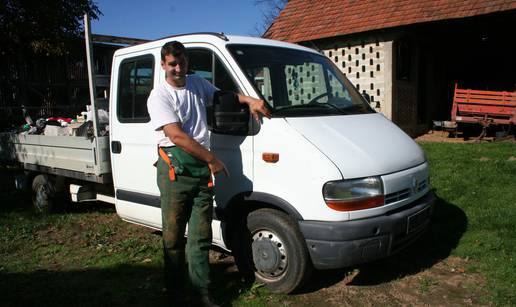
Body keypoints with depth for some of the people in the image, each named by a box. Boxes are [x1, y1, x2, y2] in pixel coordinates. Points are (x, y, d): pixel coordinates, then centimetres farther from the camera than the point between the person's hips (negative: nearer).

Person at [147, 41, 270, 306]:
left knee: (200, 236, 5)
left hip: (202, 169, 4)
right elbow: (177, 137, -14)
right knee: (173, 236, 5)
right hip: (175, 171, -4)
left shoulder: (197, 83, 13)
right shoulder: (159, 96, -5)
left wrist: (249, 100, 7)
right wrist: (211, 158, -13)